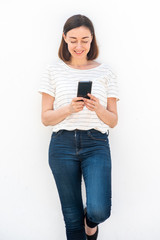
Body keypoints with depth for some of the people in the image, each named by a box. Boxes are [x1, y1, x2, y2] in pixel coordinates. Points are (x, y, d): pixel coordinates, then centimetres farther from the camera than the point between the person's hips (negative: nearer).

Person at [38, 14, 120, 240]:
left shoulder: (105, 72, 6)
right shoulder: (53, 70, 5)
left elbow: (113, 121, 7)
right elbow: (45, 118, 4)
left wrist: (98, 108, -14)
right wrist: (69, 109, -14)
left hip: (96, 144, 0)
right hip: (62, 145, 1)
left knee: (99, 211, -16)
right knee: (72, 216, 8)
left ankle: (90, 220, 20)